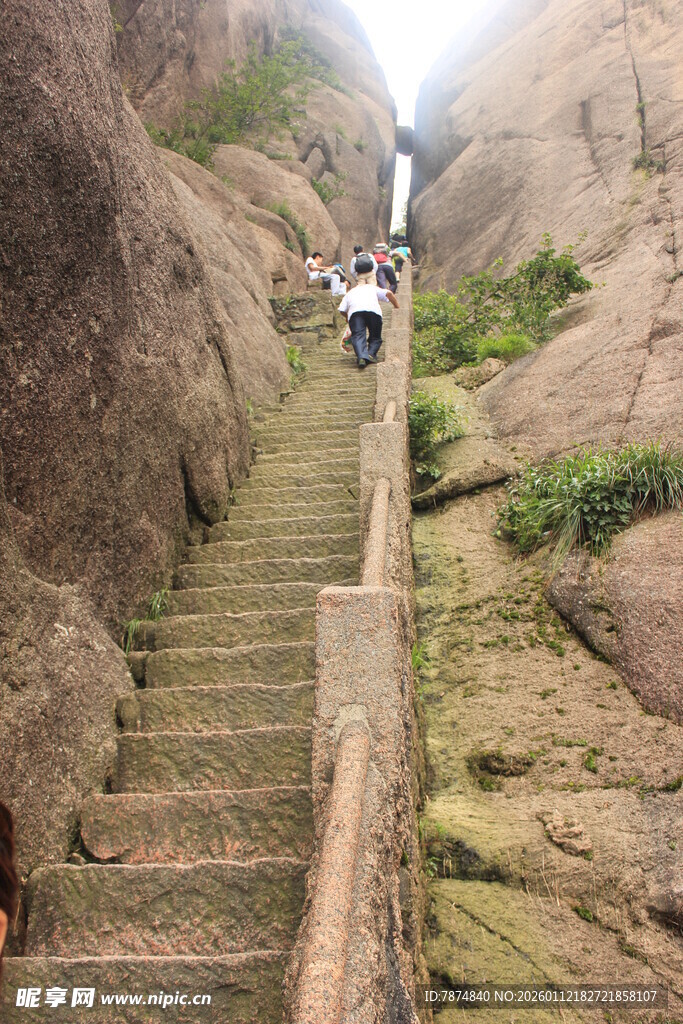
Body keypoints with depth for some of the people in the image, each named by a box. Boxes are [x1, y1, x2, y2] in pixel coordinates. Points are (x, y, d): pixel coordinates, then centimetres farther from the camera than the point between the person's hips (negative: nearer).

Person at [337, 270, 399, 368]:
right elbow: (388, 293, 19)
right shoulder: (373, 288, 36)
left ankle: (362, 357, -36)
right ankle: (371, 354, -12)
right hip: (373, 310, 0)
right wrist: (397, 307, 29)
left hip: (354, 312, 0)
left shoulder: (350, 292, 37)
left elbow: (342, 310, 25)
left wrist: (347, 318, 45)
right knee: (375, 337, 13)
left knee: (358, 336, -11)